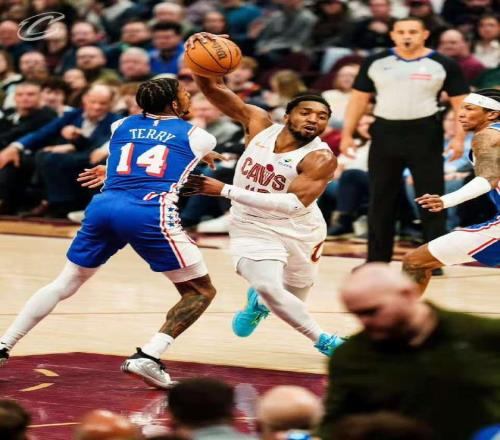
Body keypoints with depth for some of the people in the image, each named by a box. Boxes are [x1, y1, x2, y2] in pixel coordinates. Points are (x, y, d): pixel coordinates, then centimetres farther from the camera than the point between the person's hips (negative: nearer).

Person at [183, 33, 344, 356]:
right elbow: (213, 89, -17)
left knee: (294, 300, 21)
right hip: (253, 228, 0)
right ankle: (322, 341, -3)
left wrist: (226, 191, -42)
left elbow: (293, 203, -39)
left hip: (300, 230, 0)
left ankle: (259, 301, 58)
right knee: (269, 288, -24)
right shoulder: (259, 124, -15)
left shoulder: (321, 159, -26)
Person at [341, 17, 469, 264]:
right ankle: (377, 260, 16)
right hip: (385, 133, 2)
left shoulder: (443, 65, -3)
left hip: (425, 134, -2)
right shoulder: (376, 63, 4)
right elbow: (359, 99, 9)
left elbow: (461, 103, -1)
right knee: (380, 200, 7)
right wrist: (347, 133, 2)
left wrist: (459, 137, -13)